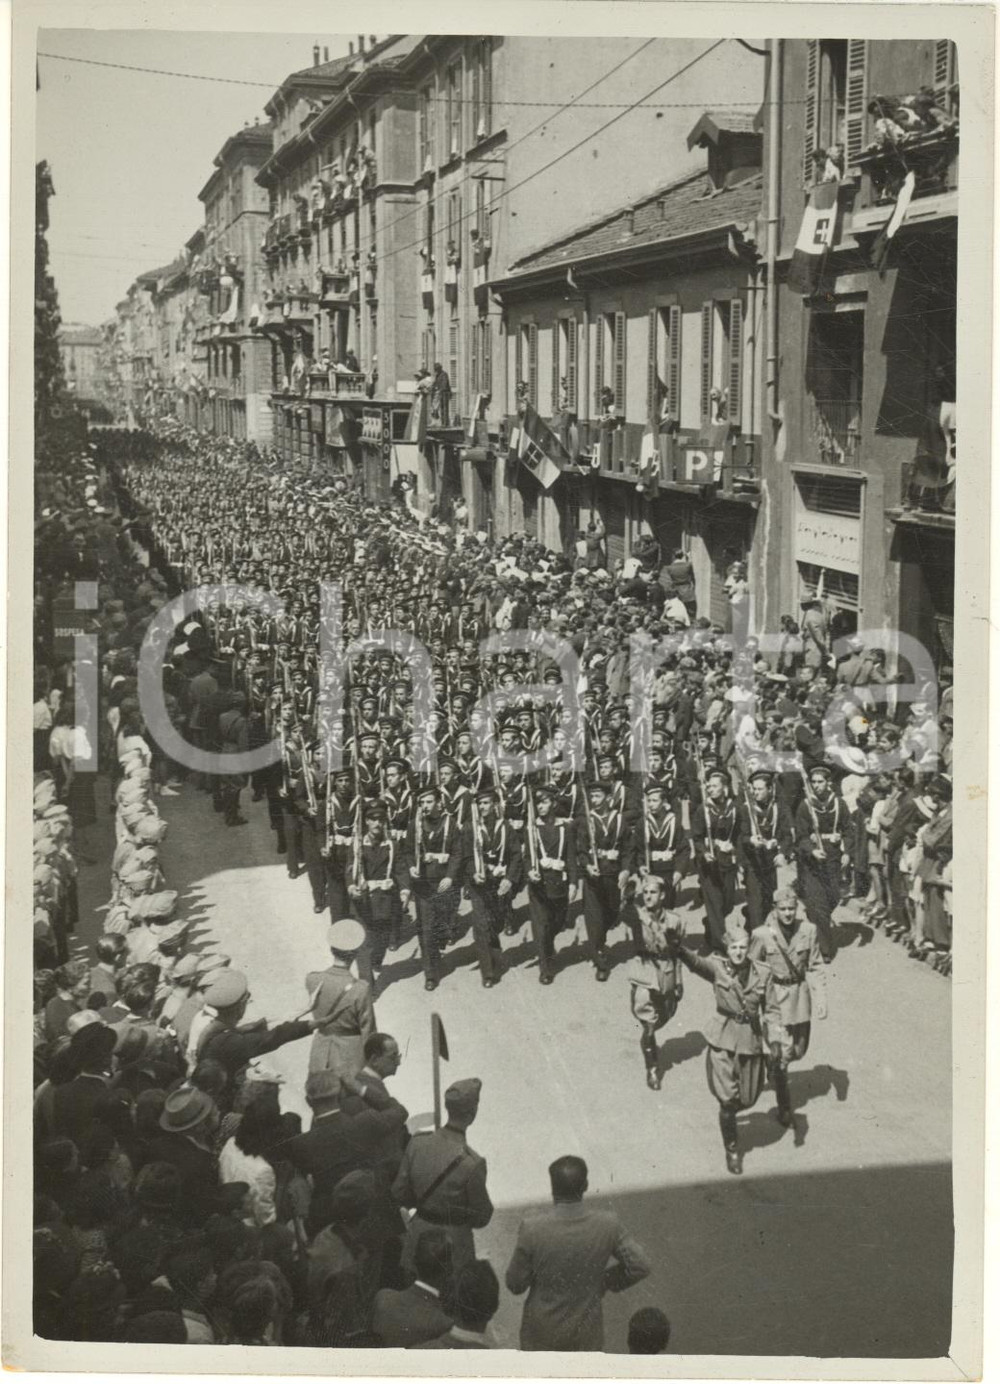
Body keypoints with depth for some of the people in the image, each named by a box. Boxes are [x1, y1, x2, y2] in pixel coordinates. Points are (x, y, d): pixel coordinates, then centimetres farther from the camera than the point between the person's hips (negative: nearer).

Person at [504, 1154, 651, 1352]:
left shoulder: (532, 1228, -25)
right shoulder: (608, 1225, -21)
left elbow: (515, 1283, -15)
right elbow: (640, 1266, -12)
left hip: (543, 1329, -1)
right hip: (586, 1330, 1)